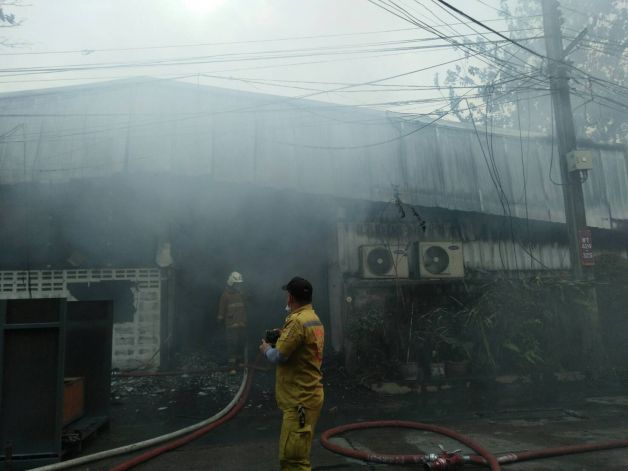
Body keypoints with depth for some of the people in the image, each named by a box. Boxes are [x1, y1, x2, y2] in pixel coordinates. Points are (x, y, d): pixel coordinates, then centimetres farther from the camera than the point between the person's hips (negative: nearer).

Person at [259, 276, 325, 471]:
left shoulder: (297, 321, -19)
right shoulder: (314, 319, 12)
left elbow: (278, 356, -20)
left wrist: (266, 349, -1)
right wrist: (282, 336, 12)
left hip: (300, 400, -10)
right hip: (307, 395, 10)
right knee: (295, 455, 19)